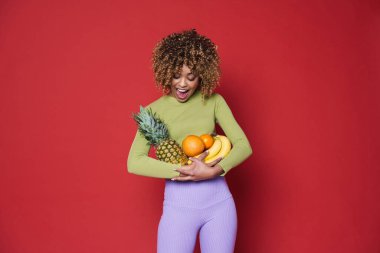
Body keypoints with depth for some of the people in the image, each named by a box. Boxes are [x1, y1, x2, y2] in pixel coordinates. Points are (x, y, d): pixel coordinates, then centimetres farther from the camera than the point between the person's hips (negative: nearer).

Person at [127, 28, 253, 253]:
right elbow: (134, 162, -11)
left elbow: (244, 146, -2)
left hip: (219, 200, 2)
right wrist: (182, 169, -19)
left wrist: (214, 171, -18)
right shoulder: (155, 110, -1)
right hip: (178, 203, -1)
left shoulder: (213, 101, 3)